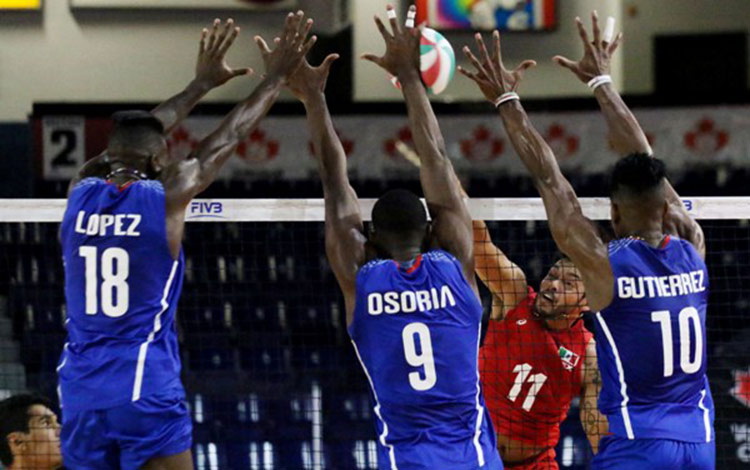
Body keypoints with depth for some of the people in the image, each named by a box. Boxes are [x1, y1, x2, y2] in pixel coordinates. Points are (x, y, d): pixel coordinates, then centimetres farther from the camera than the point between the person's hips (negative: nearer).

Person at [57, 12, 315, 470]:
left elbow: (134, 142, 23)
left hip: (81, 394, 5)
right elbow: (223, 143, 7)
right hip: (147, 392, -5)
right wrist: (277, 78, 21)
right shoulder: (166, 197, -5)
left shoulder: (82, 193, 7)